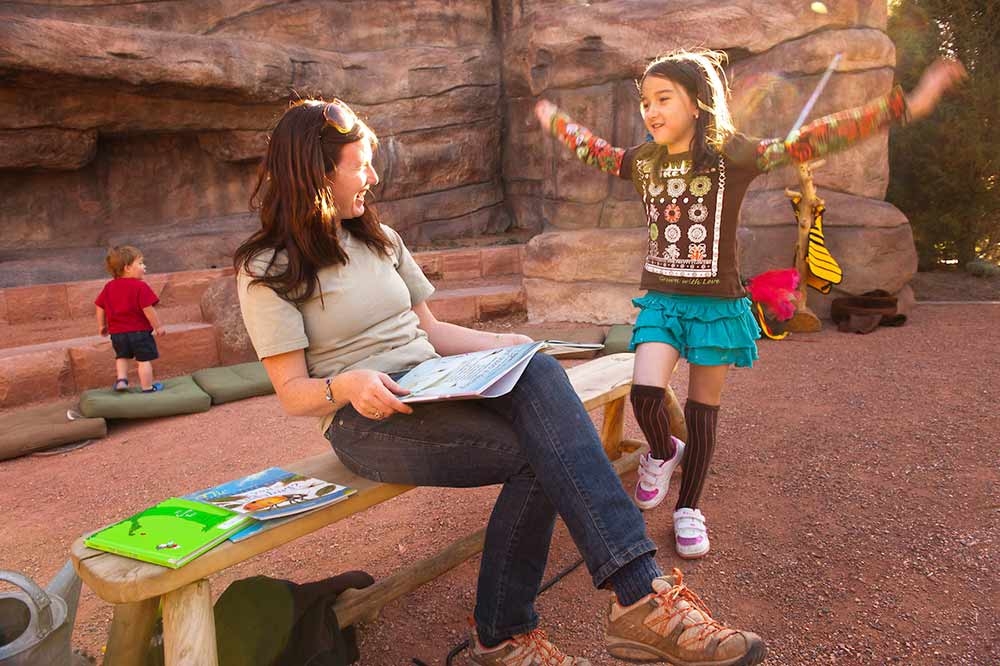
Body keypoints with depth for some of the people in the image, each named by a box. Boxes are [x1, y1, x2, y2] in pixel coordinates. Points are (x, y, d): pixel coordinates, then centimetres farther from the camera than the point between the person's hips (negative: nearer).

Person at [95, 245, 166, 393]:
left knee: (122, 356, 26)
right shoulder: (140, 286, -15)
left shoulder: (109, 287, 6)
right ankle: (148, 388, 8)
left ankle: (121, 379, 13)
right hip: (139, 331, -6)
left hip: (117, 332, 6)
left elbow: (100, 307, 10)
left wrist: (101, 326, 21)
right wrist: (158, 326, -9)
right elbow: (148, 310, -18)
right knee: (144, 360, 3)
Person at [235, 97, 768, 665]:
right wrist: (345, 385, -26)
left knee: (537, 371, -28)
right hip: (365, 422, -5)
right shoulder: (268, 271, 0)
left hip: (435, 392, 5)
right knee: (542, 451, -27)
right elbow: (293, 394, -4)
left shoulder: (378, 239, 18)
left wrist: (500, 344, 2)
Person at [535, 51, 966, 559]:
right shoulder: (643, 161, 3)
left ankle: (688, 508, 24)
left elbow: (809, 142, -16)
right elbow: (593, 149, 21)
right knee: (645, 393, -15)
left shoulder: (731, 155, -10)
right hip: (661, 301, 2)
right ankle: (663, 452, 19)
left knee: (704, 407, 7)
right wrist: (554, 121, 34)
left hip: (716, 304, -2)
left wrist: (903, 106, -22)